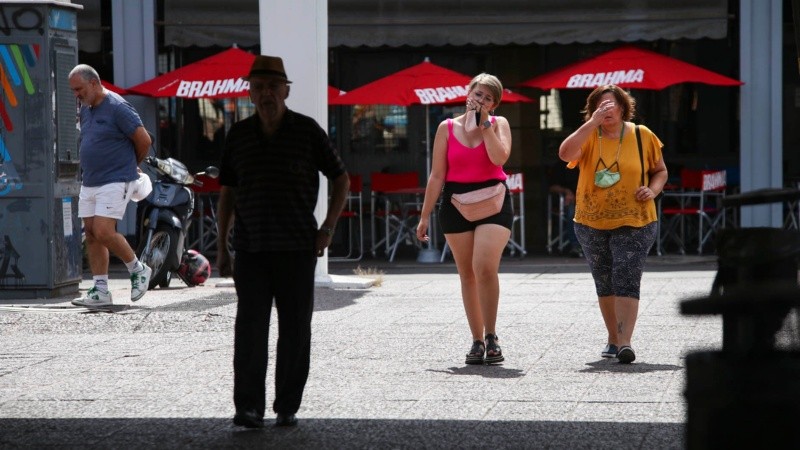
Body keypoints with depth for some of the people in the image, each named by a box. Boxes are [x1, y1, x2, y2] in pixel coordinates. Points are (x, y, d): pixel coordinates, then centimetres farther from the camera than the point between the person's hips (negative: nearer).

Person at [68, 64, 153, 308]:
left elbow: (144, 140, -12)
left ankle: (138, 270, 5)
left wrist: (132, 164, 6)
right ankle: (100, 291, 8)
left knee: (103, 232, -17)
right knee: (91, 234, 4)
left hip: (116, 181, -9)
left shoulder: (117, 107, -14)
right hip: (89, 182, 9)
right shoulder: (85, 109, 13)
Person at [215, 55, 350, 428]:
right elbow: (227, 193, 12)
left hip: (297, 247, -1)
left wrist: (327, 229, 0)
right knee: (250, 327, -6)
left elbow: (342, 180, 9)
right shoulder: (238, 135, 6)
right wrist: (221, 247, 8)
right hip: (251, 249, 1)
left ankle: (287, 407, 11)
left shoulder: (307, 131, 0)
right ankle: (248, 407, -3)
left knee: (295, 328, 2)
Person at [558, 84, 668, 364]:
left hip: (633, 222, -2)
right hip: (592, 223, 2)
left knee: (627, 279, -15)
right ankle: (613, 339, 27)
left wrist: (652, 190, -9)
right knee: (604, 284, 12)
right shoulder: (589, 136, -1)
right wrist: (593, 122, -23)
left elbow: (660, 171, 12)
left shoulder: (642, 136, 0)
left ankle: (625, 343, -21)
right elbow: (565, 154, -22)